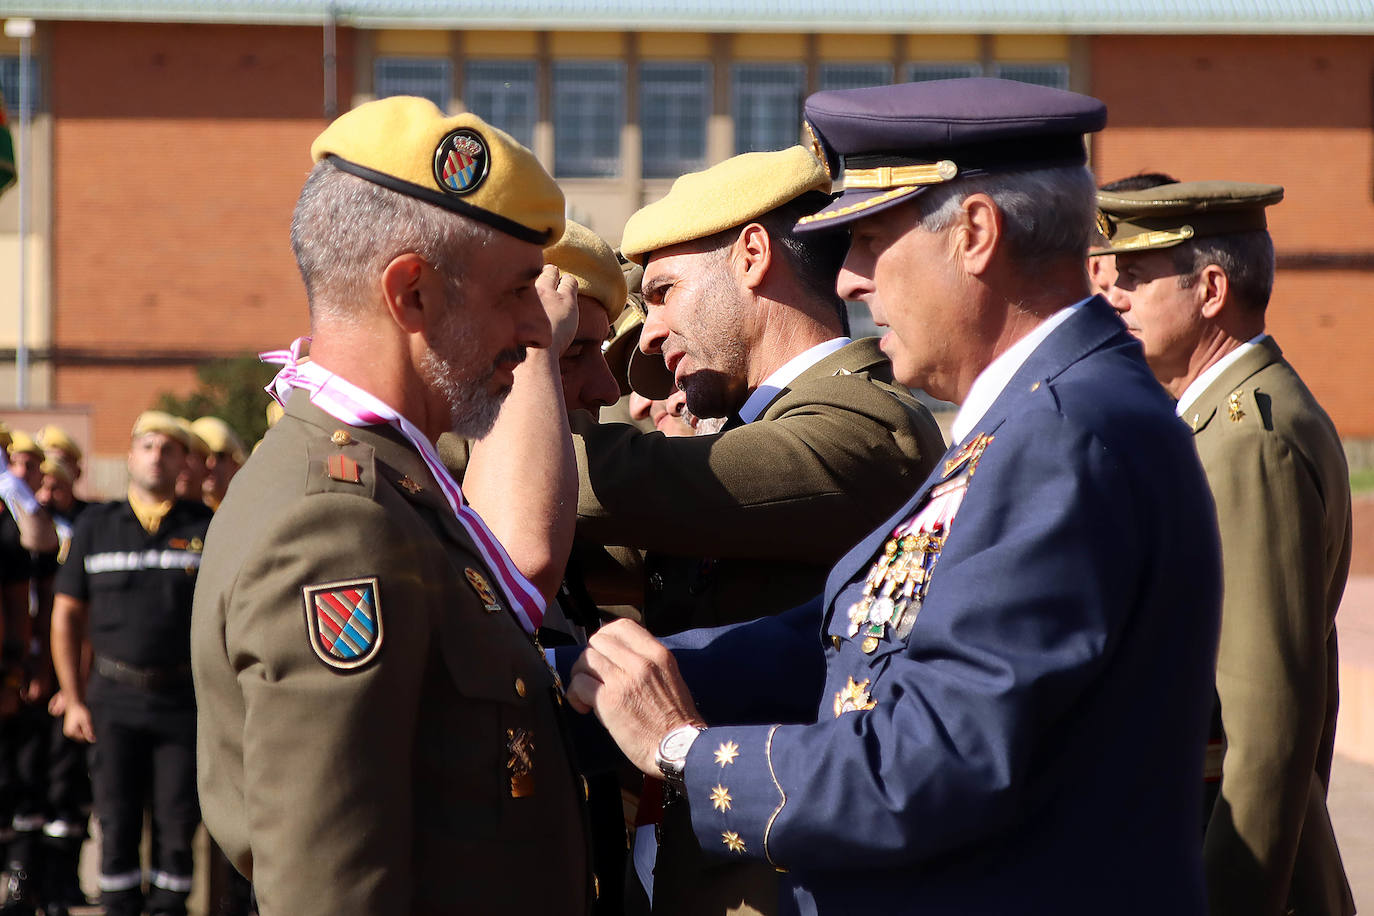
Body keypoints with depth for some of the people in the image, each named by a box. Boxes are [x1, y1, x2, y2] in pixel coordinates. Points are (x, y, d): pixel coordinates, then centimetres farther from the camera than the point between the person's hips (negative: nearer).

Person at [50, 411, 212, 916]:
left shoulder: (207, 528, 3)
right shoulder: (95, 526, 6)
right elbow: (66, 616, 9)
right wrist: (74, 700, 3)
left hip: (185, 699, -1)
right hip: (114, 699, 1)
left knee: (178, 822, 1)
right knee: (117, 821, 2)